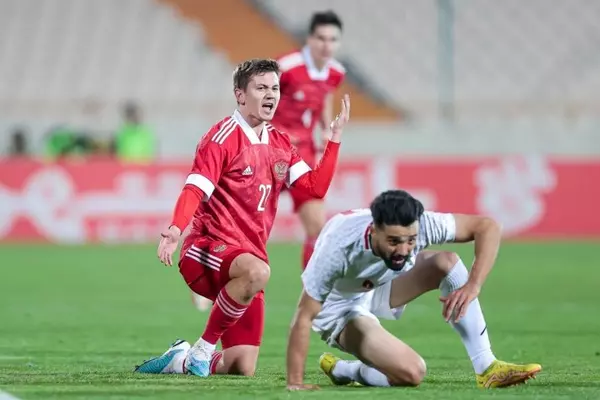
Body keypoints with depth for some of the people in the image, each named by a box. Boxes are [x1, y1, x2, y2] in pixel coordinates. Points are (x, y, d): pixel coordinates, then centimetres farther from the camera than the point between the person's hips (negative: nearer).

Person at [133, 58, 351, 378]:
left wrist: (336, 136, 6)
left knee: (242, 370, 0)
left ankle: (180, 360, 29)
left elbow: (316, 186, 10)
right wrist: (175, 229, -37)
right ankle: (203, 349, -25)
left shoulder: (280, 144, 14)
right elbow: (195, 189, -19)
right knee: (257, 271, -43)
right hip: (210, 248, -7)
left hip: (246, 259, 7)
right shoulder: (223, 137, -8)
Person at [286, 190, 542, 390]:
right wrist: (295, 384, -33)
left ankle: (487, 369, -15)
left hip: (380, 290, 5)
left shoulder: (416, 225, -29)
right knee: (412, 373, -27)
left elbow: (487, 227, -23)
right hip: (340, 309, -5)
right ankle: (342, 371, 4)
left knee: (447, 262, -21)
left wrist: (472, 286, -35)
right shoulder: (340, 246, -39)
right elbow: (304, 316, -33)